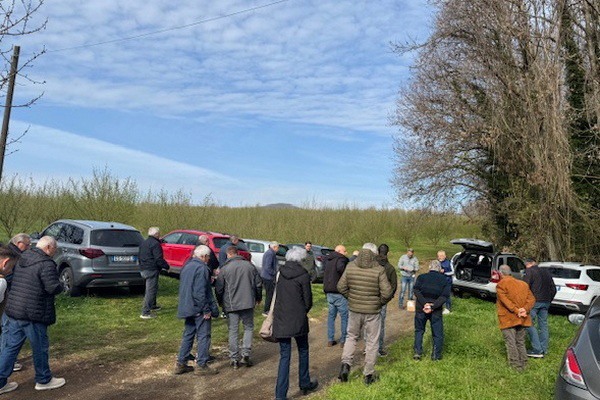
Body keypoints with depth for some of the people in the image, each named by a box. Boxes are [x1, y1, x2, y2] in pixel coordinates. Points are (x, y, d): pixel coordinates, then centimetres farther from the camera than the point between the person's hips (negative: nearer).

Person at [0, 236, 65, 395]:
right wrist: (60, 286, -1)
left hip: (14, 310, 8)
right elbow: (53, 288, -22)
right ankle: (43, 380, 23)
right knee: (40, 347, 8)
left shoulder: (22, 259, 11)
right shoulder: (46, 264, -17)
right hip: (32, 314, -8)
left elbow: (19, 281, 17)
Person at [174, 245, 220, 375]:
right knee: (203, 336, 1)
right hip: (199, 309, -9)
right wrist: (206, 310, -17)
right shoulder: (201, 268, -18)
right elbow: (200, 292, -22)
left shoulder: (187, 266, 12)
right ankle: (202, 365, 6)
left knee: (188, 335, 16)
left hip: (187, 308, 9)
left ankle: (181, 364, 20)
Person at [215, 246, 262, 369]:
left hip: (231, 305, -1)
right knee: (248, 328, 15)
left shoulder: (225, 268, -6)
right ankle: (245, 355, 7)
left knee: (233, 331, 7)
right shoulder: (249, 265, 1)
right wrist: (258, 298, 21)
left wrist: (220, 302, 13)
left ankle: (234, 359, 10)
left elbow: (219, 289, -4)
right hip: (248, 303, 2)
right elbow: (258, 284, 6)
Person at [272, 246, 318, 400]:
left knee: (284, 355, 7)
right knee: (303, 351, 19)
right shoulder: (303, 276, -10)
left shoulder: (280, 273, 3)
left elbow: (276, 297, 9)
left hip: (281, 320, 3)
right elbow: (308, 301, -3)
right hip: (298, 320, -3)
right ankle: (305, 384, 33)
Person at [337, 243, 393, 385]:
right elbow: (387, 293, -18)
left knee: (351, 337, 22)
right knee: (372, 342, 12)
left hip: (354, 310, 3)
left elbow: (341, 287, -2)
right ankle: (368, 375, 21)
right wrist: (380, 302, 1)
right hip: (373, 311, -2)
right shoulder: (379, 270, -16)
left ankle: (346, 364, 5)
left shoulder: (350, 267, -6)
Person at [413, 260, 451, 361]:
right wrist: (433, 306, -17)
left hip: (421, 308, 1)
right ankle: (436, 355, 18)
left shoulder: (421, 277, 3)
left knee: (419, 330, 16)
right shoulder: (444, 279, 4)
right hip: (436, 311, 0)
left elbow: (416, 290, -13)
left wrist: (424, 303, -20)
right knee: (437, 333, 13)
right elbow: (445, 296, -9)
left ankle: (417, 352, 12)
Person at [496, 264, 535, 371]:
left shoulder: (501, 285, -8)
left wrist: (516, 310, -20)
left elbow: (505, 301, -20)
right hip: (522, 319, 6)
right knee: (521, 342, 17)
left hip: (508, 319, -6)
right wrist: (525, 309, -9)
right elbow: (531, 299, 2)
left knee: (511, 343, 2)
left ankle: (516, 365, 3)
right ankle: (523, 364, 22)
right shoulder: (523, 284, 11)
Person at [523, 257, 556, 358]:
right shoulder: (546, 272, 19)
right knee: (543, 325, 12)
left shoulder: (529, 271, -4)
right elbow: (553, 289, 22)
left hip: (534, 301, -8)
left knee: (530, 324, -4)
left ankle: (537, 350, -7)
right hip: (546, 302, 8)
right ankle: (543, 350, 16)